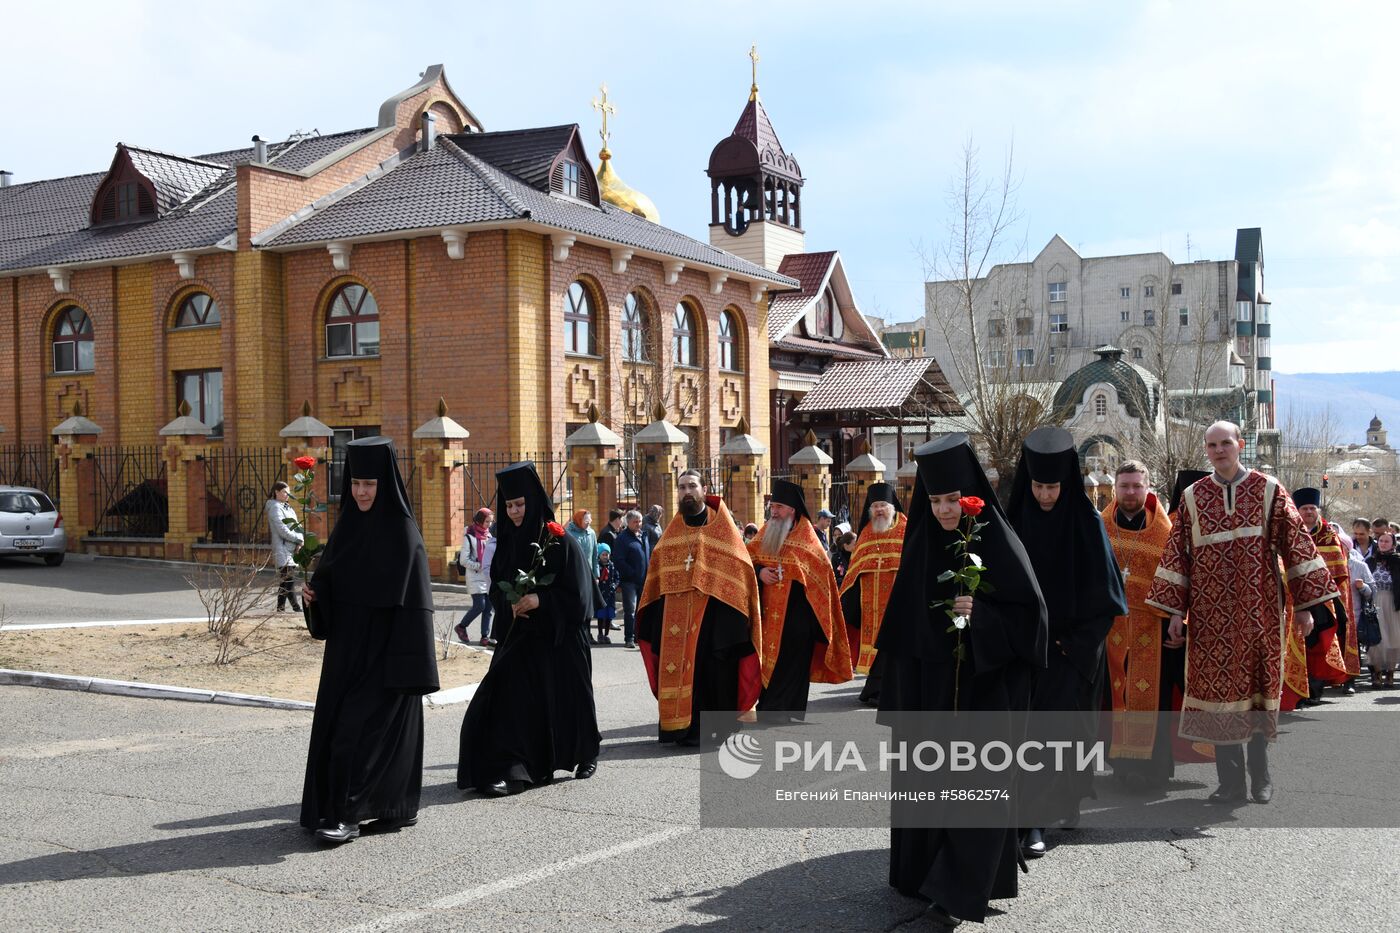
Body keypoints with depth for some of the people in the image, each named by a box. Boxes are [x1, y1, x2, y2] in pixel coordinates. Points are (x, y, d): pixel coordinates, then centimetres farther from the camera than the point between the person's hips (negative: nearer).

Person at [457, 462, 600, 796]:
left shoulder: (560, 541, -10)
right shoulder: (508, 541, 7)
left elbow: (578, 593, -10)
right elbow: (496, 589, 13)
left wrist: (540, 599, -20)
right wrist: (510, 604, -8)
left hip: (558, 637, -4)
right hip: (519, 635, 4)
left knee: (565, 699, 7)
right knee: (510, 698, -11)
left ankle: (584, 754, 33)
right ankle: (509, 769, -7)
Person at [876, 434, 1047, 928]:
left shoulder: (999, 544, -8)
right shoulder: (922, 545, 5)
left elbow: (1029, 613, -9)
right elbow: (903, 620, 9)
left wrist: (981, 615, -24)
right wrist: (901, 691, 7)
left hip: (985, 684, -4)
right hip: (929, 686, 5)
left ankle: (958, 890, -4)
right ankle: (927, 871, 21)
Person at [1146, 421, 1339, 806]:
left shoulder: (1268, 490, 4)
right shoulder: (1193, 497, 8)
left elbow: (1296, 544, 3)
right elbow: (1177, 555, 8)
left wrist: (1305, 604, -1)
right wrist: (1176, 611, 3)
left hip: (1260, 611, -1)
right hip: (1212, 614, 1)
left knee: (1260, 685, 3)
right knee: (1219, 686, -2)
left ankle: (1261, 776, 18)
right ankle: (1231, 783, 5)